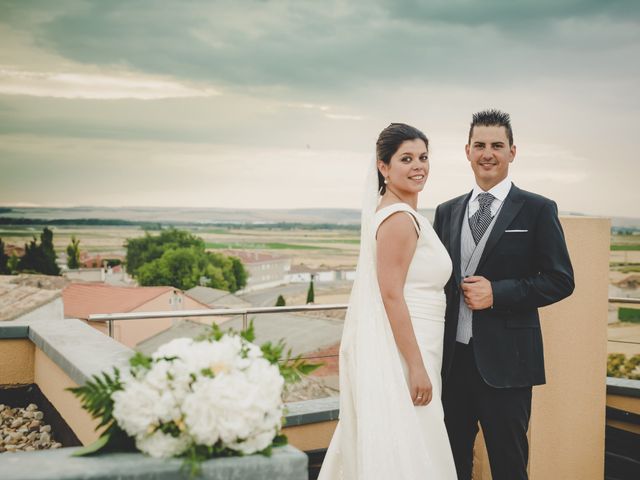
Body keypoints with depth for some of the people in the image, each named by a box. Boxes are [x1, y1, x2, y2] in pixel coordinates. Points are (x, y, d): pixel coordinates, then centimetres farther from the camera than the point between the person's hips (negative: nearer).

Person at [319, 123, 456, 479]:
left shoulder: (395, 212, 14)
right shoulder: (400, 218, -15)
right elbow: (391, 295, -21)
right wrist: (417, 367, -21)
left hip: (395, 349, 10)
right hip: (401, 352, -10)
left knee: (385, 448, 16)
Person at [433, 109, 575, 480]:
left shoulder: (538, 210, -2)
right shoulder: (447, 212, 11)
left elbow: (561, 280, -5)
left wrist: (496, 293, -16)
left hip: (505, 361, -4)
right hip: (452, 359, 4)